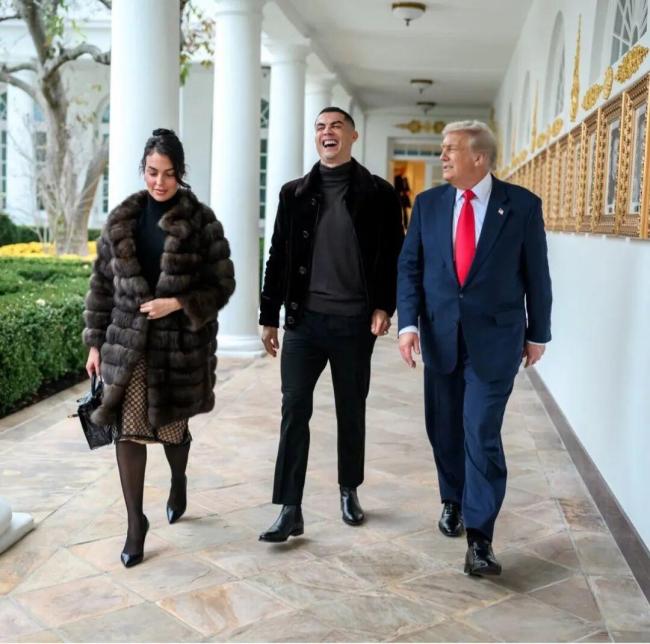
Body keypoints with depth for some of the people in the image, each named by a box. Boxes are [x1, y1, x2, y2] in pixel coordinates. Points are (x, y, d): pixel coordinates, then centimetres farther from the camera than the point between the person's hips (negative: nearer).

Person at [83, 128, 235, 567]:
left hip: (181, 343, -2)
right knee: (129, 429, -3)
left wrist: (178, 304, -19)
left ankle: (179, 481, 45)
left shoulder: (201, 222, -6)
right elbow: (102, 284, 7)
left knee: (172, 426, 12)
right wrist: (95, 342, 5)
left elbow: (223, 285, -5)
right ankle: (136, 522, 10)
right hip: (128, 342, 2)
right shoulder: (121, 220, 4)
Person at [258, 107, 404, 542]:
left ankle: (349, 491, 31)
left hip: (354, 322, -1)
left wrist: (384, 306, -10)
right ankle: (291, 511, 2)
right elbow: (278, 257, 9)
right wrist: (269, 316, 7)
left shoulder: (379, 193, 1)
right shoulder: (294, 193, 8)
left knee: (352, 412, 12)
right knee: (295, 412, -3)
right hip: (304, 319, 2)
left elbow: (393, 256, 1)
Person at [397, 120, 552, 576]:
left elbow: (536, 273, 1)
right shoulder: (428, 203, 4)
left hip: (495, 337, -3)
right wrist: (408, 322, -8)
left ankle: (480, 538, -1)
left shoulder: (522, 205, -4)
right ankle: (453, 501, 37)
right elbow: (410, 266, 4)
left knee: (482, 433, -9)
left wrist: (538, 334, 4)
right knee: (444, 429, 13)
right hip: (440, 334, 4)